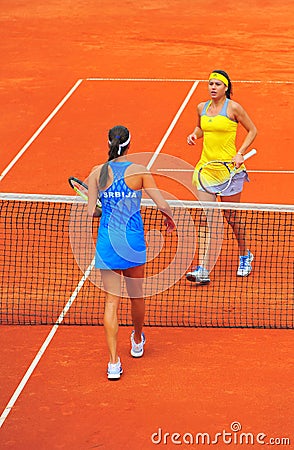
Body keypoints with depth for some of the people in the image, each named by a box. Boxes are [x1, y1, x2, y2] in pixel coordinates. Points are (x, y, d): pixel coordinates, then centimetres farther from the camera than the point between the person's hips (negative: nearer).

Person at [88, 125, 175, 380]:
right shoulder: (139, 171, -7)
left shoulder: (97, 173, -3)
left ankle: (113, 363, -4)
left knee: (111, 301, 2)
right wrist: (170, 218, 13)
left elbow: (91, 211, -4)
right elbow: (162, 205, -9)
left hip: (106, 241, 0)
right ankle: (137, 342, 45)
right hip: (133, 241, 0)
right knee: (137, 295, 21)